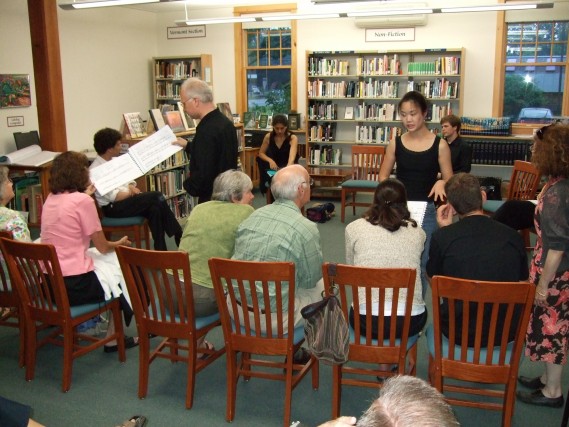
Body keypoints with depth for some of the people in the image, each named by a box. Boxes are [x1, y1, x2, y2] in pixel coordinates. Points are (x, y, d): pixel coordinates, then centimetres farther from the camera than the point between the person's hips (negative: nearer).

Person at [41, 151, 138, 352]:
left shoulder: (50, 198, 8)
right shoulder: (82, 201, -13)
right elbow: (102, 246, -7)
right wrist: (119, 243, 13)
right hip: (75, 285, -7)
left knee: (110, 259, 25)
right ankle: (113, 337, 22)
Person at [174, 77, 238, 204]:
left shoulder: (207, 130, -24)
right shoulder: (224, 122, 6)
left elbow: (203, 173, -27)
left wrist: (188, 185, -9)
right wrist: (188, 146, 24)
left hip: (212, 198, -10)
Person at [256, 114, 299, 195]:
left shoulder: (293, 138, -12)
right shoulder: (268, 137, -3)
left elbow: (292, 155, -30)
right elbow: (261, 153, 8)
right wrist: (270, 160, -15)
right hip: (273, 170, 3)